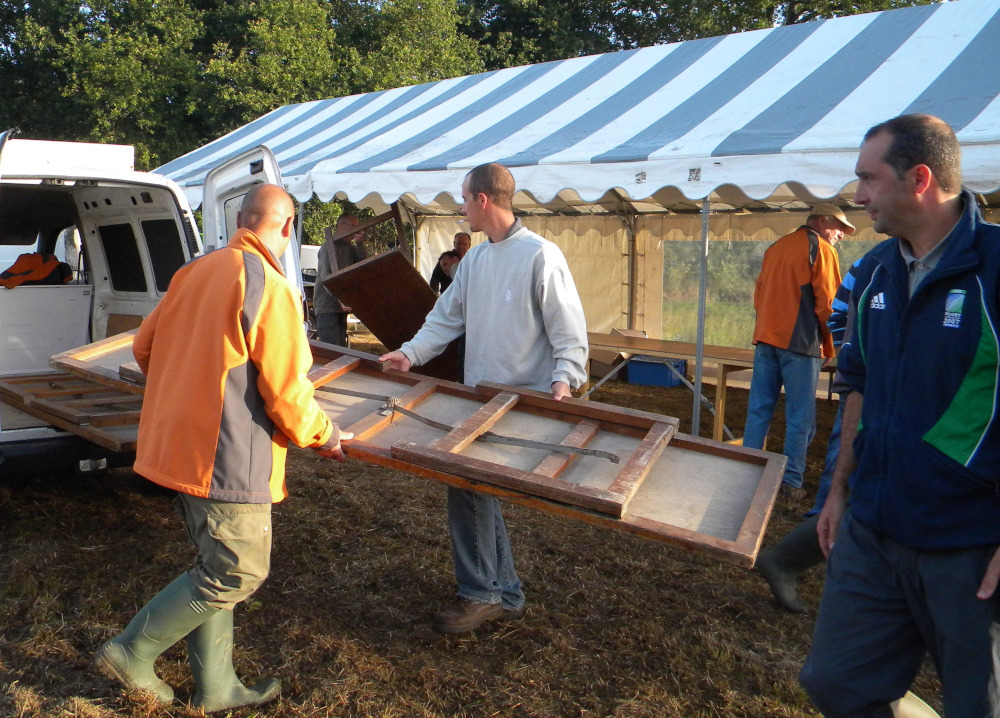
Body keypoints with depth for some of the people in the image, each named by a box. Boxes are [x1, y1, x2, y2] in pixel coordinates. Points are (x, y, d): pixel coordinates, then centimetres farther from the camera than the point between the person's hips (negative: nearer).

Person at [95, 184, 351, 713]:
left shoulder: (195, 272, 7)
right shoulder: (270, 290, -17)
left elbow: (144, 346, 17)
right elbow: (286, 395, -16)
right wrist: (324, 436, 2)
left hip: (178, 443, 9)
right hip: (228, 456, -9)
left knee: (216, 566, 18)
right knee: (239, 572, 6)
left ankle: (215, 688, 29)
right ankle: (131, 653, 15)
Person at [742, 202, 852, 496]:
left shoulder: (776, 247, 17)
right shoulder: (821, 250, -5)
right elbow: (826, 303, -9)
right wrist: (829, 347, 0)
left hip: (765, 338, 7)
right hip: (800, 341, -6)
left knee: (759, 409, 9)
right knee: (800, 416, 1)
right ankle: (791, 480, 4)